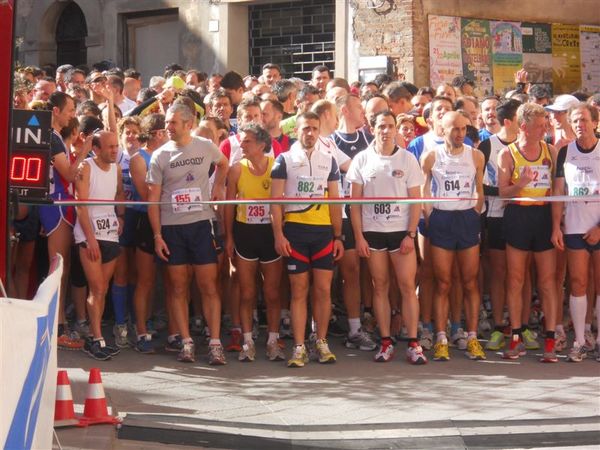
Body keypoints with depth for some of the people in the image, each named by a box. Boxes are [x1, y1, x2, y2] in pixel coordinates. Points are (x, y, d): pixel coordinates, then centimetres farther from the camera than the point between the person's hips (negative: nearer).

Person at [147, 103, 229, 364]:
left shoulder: (206, 147, 1)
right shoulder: (160, 156, 0)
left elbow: (223, 164, 25)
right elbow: (153, 199, 0)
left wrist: (218, 188, 10)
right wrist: (157, 235, -5)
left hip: (201, 224, 0)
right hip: (171, 227, 0)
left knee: (209, 286, -3)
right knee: (178, 288, 3)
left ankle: (215, 343, -1)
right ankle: (186, 343, 8)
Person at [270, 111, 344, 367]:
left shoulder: (328, 161, 12)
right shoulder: (284, 160, 3)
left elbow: (334, 201, 14)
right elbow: (276, 200, -1)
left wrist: (338, 236, 9)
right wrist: (278, 234, -10)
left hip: (323, 231, 2)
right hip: (294, 229, -2)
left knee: (323, 289, 1)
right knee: (299, 290, -1)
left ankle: (322, 343, 12)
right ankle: (299, 348, 1)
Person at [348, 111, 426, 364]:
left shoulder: (407, 159, 2)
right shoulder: (362, 160, 4)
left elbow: (416, 200, 1)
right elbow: (355, 201, 4)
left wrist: (410, 234, -7)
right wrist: (359, 236, -3)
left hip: (401, 232, -1)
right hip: (372, 232, 1)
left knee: (408, 286, -5)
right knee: (380, 286, 4)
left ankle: (413, 344, -2)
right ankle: (386, 342, 9)